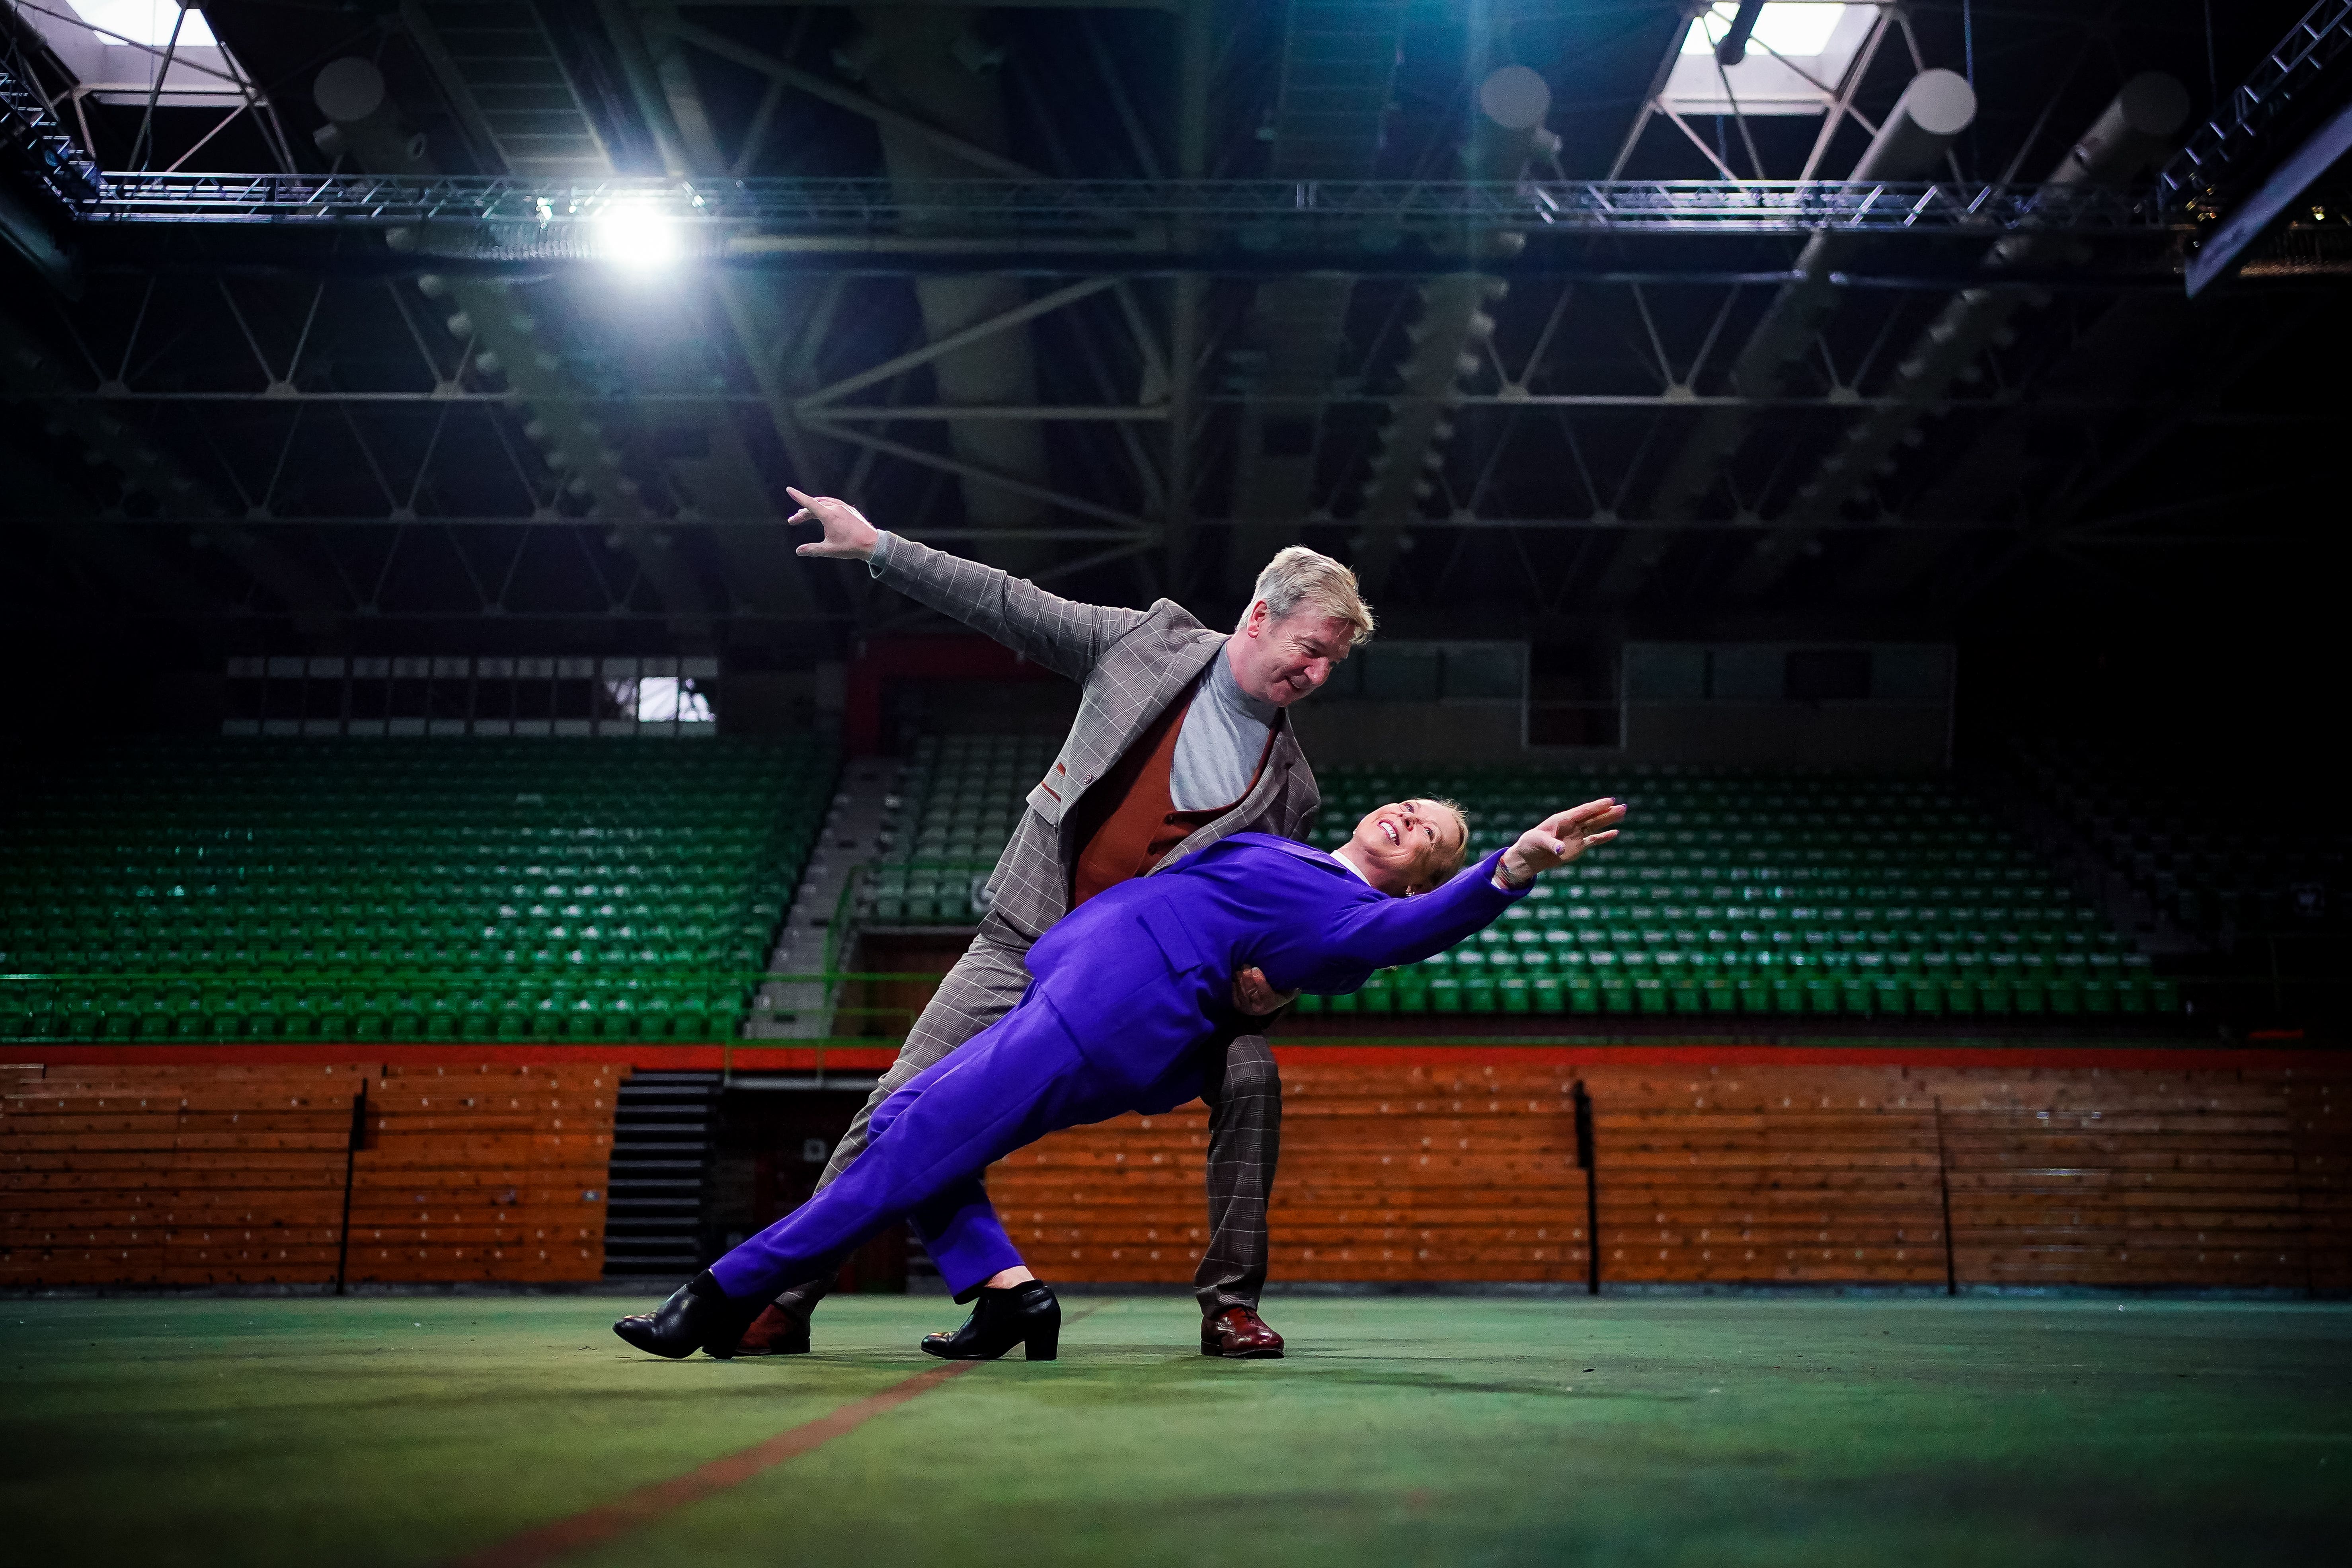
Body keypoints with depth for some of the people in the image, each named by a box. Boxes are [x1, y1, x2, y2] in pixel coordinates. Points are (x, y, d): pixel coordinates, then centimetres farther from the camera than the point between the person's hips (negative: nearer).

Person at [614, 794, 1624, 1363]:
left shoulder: (1351, 914, -5)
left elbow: (1421, 928, -28)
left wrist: (1514, 867, -41)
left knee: (913, 1149, -11)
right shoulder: (1292, 859, 22)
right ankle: (1005, 1291, 1)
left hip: (1103, 1021, -10)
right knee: (905, 1121, 11)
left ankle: (722, 1300, -3)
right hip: (1071, 994, 10)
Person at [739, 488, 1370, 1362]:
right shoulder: (1152, 641, -1)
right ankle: (781, 1299, 8)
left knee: (1251, 1076, -21)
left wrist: (1264, 985, -19)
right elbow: (1009, 608, 3)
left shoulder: (1290, 785, 1)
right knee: (904, 1103, -6)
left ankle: (1230, 1306, -5)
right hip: (1031, 941, -1)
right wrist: (876, 545, 2)